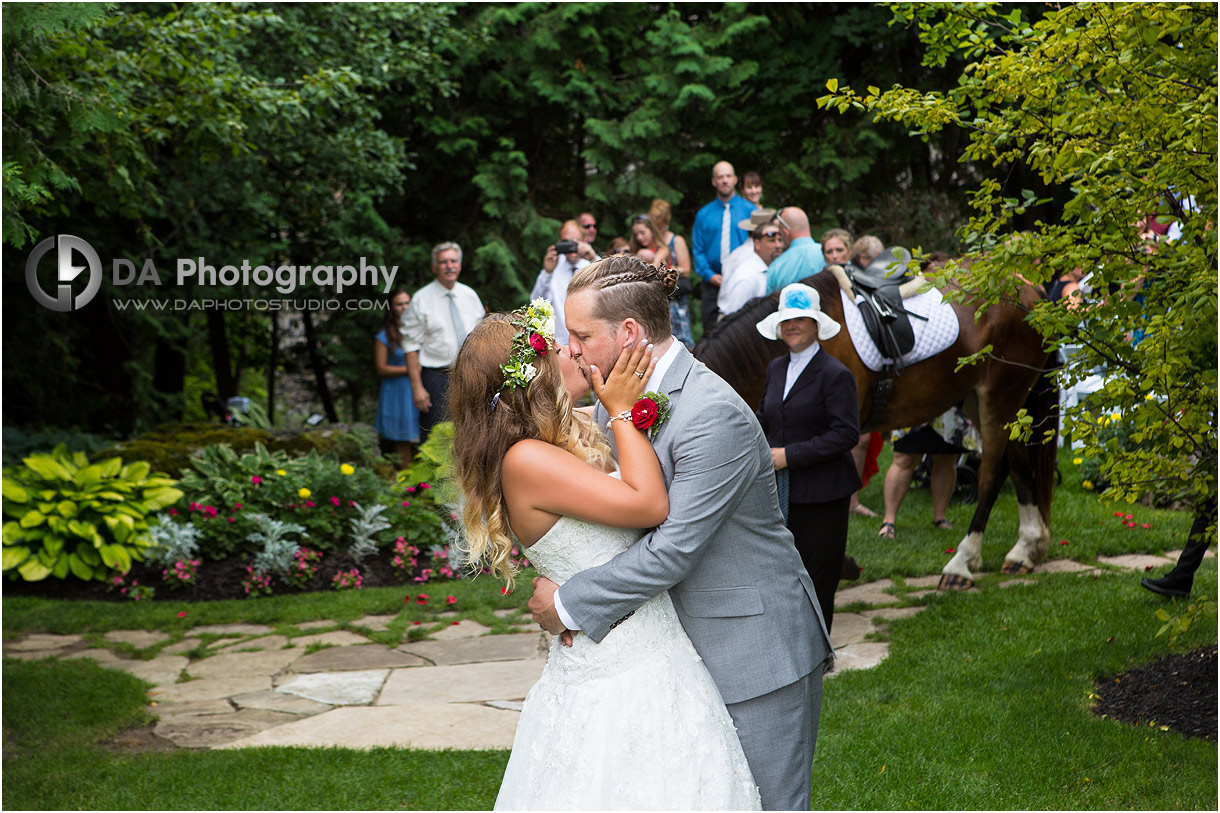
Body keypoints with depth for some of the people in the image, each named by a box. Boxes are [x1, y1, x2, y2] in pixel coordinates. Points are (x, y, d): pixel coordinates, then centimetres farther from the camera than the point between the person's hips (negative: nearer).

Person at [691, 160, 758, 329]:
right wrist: (709, 275, -5)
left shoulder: (749, 210, 7)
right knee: (711, 332, -2)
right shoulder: (703, 214, 12)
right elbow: (697, 250, 10)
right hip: (712, 282, 2)